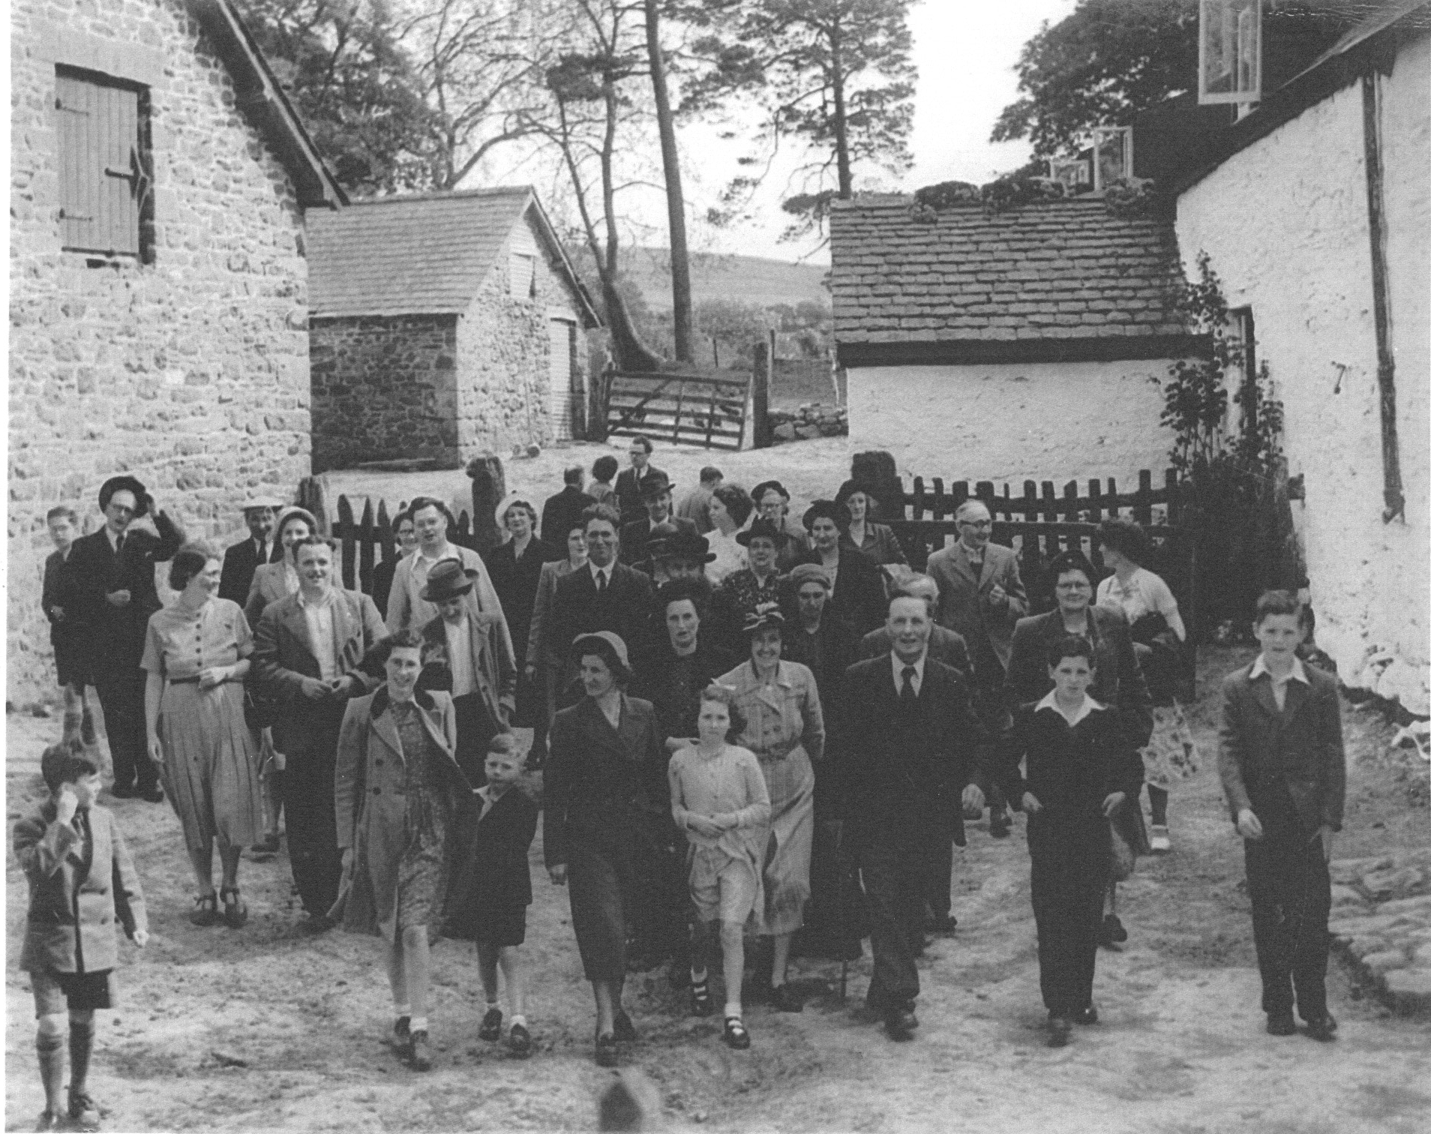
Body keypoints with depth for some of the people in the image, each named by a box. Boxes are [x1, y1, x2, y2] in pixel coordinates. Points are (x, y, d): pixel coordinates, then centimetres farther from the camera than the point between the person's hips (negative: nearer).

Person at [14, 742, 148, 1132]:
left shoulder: (103, 819, 2)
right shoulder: (30, 827, -9)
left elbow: (123, 874, 10)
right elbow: (37, 868, -28)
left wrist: (135, 921, 6)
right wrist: (62, 822, -26)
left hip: (95, 940, 4)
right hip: (50, 942, -4)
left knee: (83, 1022, 13)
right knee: (51, 1026, -10)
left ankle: (80, 1097, 31)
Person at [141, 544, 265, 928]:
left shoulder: (230, 611, 0)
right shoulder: (160, 622, 0)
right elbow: (154, 680, 3)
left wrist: (227, 671, -11)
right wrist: (151, 732, 0)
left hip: (228, 717, 0)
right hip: (181, 720, 0)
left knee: (230, 806, -3)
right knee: (194, 810, 5)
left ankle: (230, 888, 17)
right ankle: (205, 893, 19)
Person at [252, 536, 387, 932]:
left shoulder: (360, 604, 8)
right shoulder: (275, 615, 6)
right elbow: (263, 669, -1)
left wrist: (355, 680, -12)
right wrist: (302, 684, -15)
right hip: (303, 733, 0)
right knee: (306, 823, 2)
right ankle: (317, 906, 11)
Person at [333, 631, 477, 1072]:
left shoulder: (439, 706, 3)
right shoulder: (361, 712, -1)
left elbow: (452, 768, 11)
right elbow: (345, 781, 2)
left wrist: (458, 826, 5)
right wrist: (346, 842, -1)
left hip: (429, 832, -1)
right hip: (379, 832, 1)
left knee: (415, 929, -9)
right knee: (388, 930, 10)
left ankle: (419, 1028, -7)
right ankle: (401, 1015, 27)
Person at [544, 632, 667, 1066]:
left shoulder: (643, 714, 6)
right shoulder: (570, 722, -2)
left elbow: (658, 777, 10)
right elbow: (555, 792, -2)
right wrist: (555, 854, -6)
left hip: (634, 837, 3)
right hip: (588, 841, -3)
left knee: (620, 927, 11)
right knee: (603, 927, -11)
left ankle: (613, 1005, 29)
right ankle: (607, 1026, -9)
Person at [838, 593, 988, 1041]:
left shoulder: (951, 683, 2)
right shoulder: (860, 680, -2)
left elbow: (977, 741, 8)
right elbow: (845, 748, -1)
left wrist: (973, 781, -10)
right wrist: (845, 810, -8)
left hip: (929, 816, 2)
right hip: (875, 817, -2)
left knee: (911, 906, 11)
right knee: (885, 905, -8)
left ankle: (884, 992, 26)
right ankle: (899, 1000, -6)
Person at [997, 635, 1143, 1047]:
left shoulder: (1103, 720, 4)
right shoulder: (1030, 717, 0)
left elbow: (1132, 764, 14)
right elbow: (1004, 761, 10)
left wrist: (1124, 793, -3)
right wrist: (1020, 794, -4)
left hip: (1093, 828, 2)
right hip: (1048, 830, -2)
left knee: (1088, 916, 7)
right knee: (1052, 917, -8)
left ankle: (1082, 998, 23)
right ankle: (1058, 1010, -8)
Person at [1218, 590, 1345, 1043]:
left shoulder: (1321, 686, 2)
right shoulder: (1237, 687, 3)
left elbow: (1333, 756, 2)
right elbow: (1228, 750, -3)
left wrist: (1330, 820, -4)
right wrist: (1241, 806, -17)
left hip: (1309, 818, -1)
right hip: (1260, 819, 1)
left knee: (1313, 912, -1)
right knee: (1267, 916, 7)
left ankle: (1313, 1005, 10)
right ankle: (1278, 1005, 17)